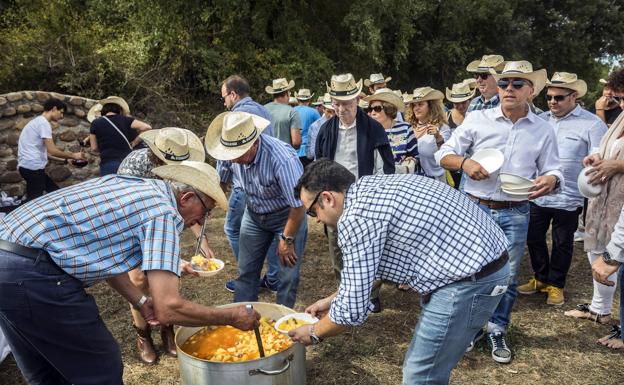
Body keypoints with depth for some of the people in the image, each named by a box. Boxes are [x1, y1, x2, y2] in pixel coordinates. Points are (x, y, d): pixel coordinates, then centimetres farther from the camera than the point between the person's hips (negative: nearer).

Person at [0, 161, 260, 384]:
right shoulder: (164, 212, -12)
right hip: (33, 275, -10)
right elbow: (168, 309, -17)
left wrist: (140, 301, 24)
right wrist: (231, 317, -5)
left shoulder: (134, 187, 15)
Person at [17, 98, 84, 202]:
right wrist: (73, 155, -2)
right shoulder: (43, 123, -10)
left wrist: (66, 158, 23)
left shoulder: (37, 121, 21)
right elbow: (52, 150, -15)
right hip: (33, 167, -10)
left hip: (29, 167, 10)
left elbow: (46, 150, 24)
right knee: (34, 200, -10)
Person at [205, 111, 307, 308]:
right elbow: (220, 181, 4)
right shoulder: (232, 152, -18)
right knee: (246, 271, 10)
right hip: (254, 214, 5)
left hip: (287, 215, -5)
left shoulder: (283, 159, -36)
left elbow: (297, 205, -27)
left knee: (288, 275, -1)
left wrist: (287, 240, -17)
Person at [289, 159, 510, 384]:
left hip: (470, 279, -10)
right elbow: (370, 264, 22)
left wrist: (315, 333, 5)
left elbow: (353, 310, -13)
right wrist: (332, 300, 24)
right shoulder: (371, 187, 11)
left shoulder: (354, 219, -18)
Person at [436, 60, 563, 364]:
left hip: (515, 214, 2)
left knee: (507, 277, 12)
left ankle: (497, 331, 32)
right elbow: (444, 154, 1)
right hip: (475, 208, -1)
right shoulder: (477, 120, -2)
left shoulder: (544, 130, 4)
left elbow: (553, 170, 6)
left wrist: (550, 180, -18)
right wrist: (464, 162, -20)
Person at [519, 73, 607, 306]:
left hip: (567, 199, -4)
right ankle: (541, 278, 35)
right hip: (537, 195, 4)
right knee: (534, 239, 15)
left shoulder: (591, 124, -9)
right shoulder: (541, 119, 4)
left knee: (562, 245, 13)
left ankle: (555, 284, 31)